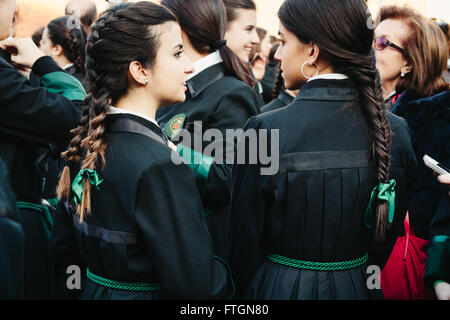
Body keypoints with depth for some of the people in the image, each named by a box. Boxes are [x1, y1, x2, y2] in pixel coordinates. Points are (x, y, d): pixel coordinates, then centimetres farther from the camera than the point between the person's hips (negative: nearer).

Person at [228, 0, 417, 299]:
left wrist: (241, 291, 4)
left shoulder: (265, 131, -21)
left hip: (280, 287, -4)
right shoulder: (396, 132, -8)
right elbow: (389, 235, 3)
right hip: (360, 286, 4)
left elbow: (244, 244, -13)